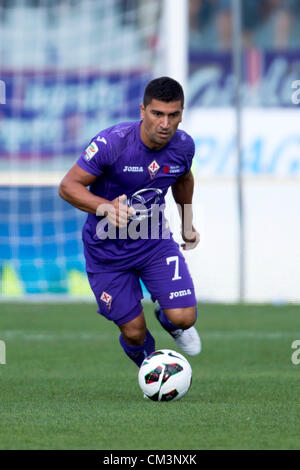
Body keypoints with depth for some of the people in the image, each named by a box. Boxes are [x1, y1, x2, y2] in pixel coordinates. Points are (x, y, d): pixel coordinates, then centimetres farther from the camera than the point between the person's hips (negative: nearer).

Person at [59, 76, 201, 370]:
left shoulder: (183, 145, -10)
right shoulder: (112, 142, -26)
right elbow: (68, 186, -21)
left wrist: (187, 224, 21)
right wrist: (106, 207, -36)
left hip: (155, 242, 3)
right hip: (107, 251, -3)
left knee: (183, 318, -12)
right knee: (135, 334, 1)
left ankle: (167, 318, 26)